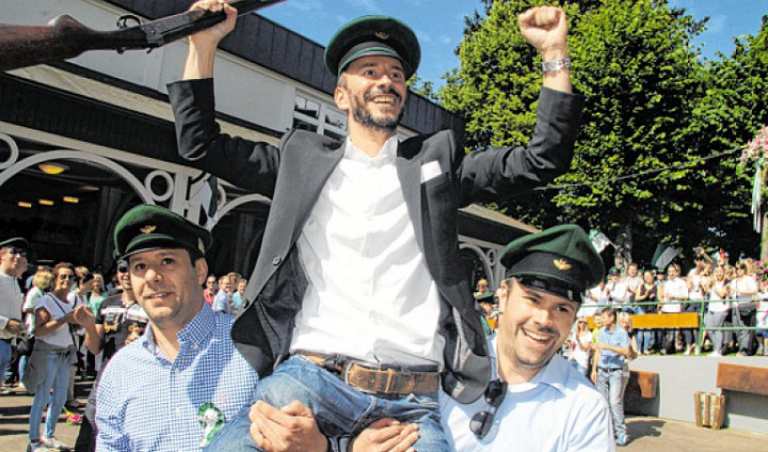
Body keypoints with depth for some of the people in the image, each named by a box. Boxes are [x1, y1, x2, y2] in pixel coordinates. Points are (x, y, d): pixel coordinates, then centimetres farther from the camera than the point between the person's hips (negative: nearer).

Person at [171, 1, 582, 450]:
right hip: (309, 377, -2)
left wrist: (555, 53, 4)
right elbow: (200, 145, 17)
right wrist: (204, 44, 9)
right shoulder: (305, 158, 15)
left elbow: (543, 160, 11)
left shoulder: (436, 160, 15)